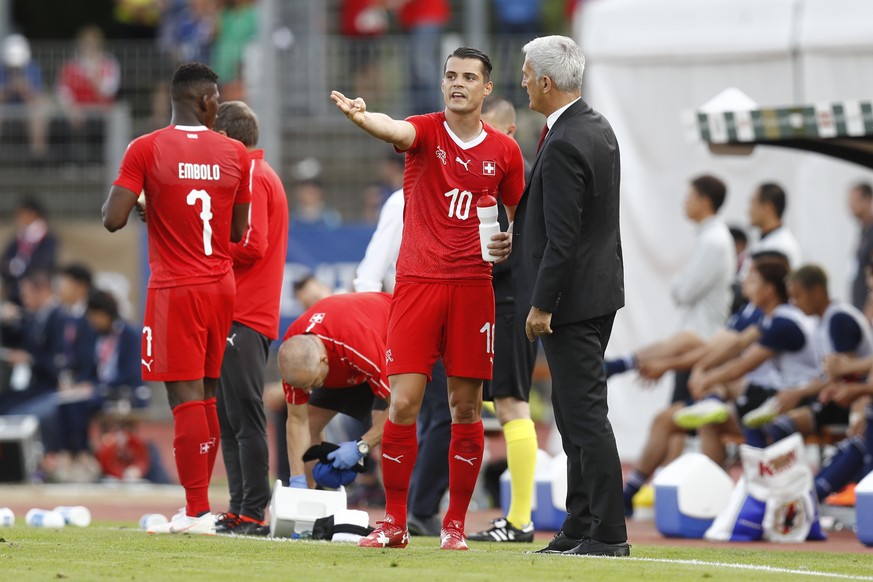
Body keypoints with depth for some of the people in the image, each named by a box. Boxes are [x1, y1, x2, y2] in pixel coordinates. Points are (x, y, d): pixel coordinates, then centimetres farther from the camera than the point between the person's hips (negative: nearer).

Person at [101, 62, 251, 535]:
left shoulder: (145, 150, -8)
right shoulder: (235, 154, 3)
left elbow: (113, 220, -13)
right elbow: (238, 233, 10)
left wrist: (131, 202, 9)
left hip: (174, 289, -4)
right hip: (222, 287, 4)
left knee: (185, 397, -7)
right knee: (205, 395, 12)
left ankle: (198, 512, -11)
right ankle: (197, 507, 15)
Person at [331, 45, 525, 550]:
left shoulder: (505, 151, 7)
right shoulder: (426, 131, 0)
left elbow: (517, 217, 20)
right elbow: (396, 130, -24)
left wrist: (509, 244, -2)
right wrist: (362, 117, -46)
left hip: (473, 286, 2)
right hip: (418, 282, -2)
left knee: (466, 406, 3)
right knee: (403, 403, -6)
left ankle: (455, 524, 11)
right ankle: (394, 523, 3)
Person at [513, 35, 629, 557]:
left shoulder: (564, 146, -20)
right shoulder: (598, 128, 11)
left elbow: (561, 237, -22)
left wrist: (541, 304, -17)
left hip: (572, 298, -10)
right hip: (600, 290, 10)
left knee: (585, 415, -7)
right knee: (577, 416, 14)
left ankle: (608, 534, -6)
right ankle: (580, 529, 18)